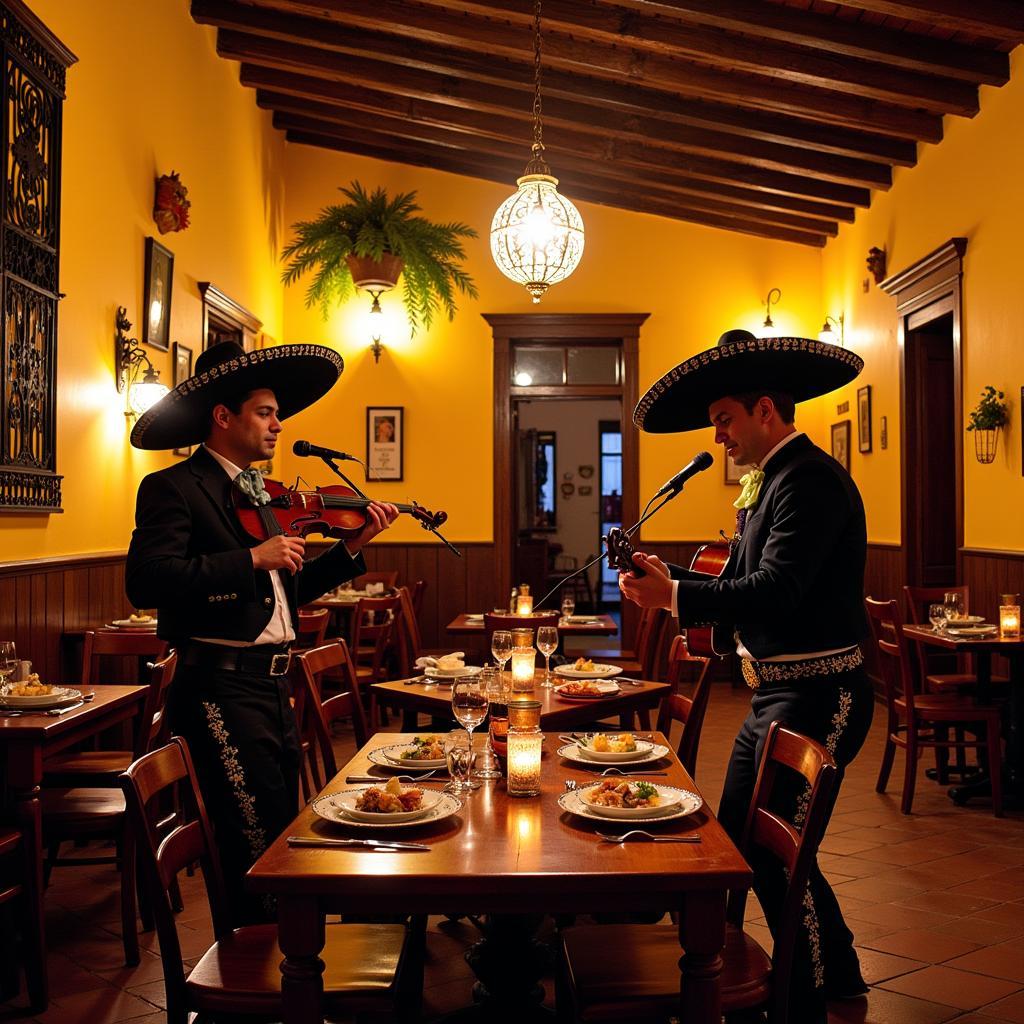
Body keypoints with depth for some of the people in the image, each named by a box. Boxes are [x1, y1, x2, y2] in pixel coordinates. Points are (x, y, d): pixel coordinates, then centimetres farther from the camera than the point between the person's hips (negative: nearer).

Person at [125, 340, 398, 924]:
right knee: (259, 845, -6)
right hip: (222, 687, -9)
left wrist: (353, 547, 7)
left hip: (274, 684, 9)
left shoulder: (260, 493, 16)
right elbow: (147, 581, -24)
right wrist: (251, 558, -24)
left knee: (284, 834, 16)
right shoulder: (173, 488, -9)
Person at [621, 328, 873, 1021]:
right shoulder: (772, 480, 14)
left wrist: (676, 595, -24)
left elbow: (775, 591, -26)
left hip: (815, 697, -11)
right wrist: (669, 578, 2)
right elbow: (743, 582, 14)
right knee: (739, 841, 18)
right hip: (776, 694, 11)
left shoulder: (811, 479, -17)